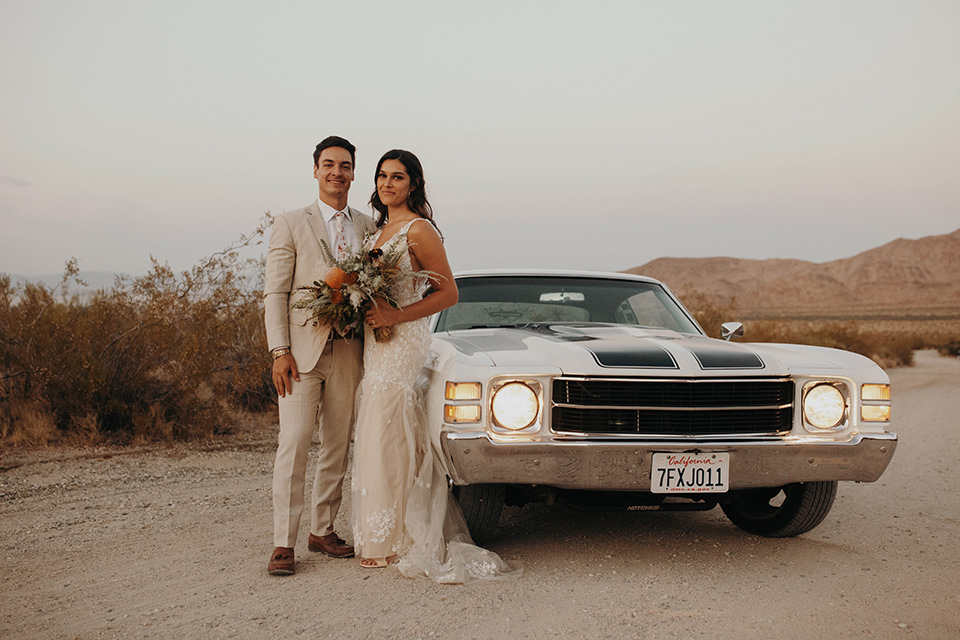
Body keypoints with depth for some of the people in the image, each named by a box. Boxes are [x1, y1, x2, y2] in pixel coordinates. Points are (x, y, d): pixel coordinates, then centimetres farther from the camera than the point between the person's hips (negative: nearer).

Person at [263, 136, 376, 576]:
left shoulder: (369, 229, 12)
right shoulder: (291, 224, 3)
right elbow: (275, 292, -2)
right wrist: (279, 351, -10)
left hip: (349, 353, 4)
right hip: (302, 352, -4)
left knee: (338, 447, 9)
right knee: (293, 445, -7)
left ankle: (322, 530, 22)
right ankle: (284, 543, -2)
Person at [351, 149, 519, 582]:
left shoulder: (419, 230, -10)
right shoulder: (380, 229, 16)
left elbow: (448, 292, -11)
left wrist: (396, 316, -20)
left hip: (402, 341, -9)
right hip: (376, 343, 9)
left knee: (387, 438, -6)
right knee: (383, 438, 11)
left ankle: (390, 542, 3)